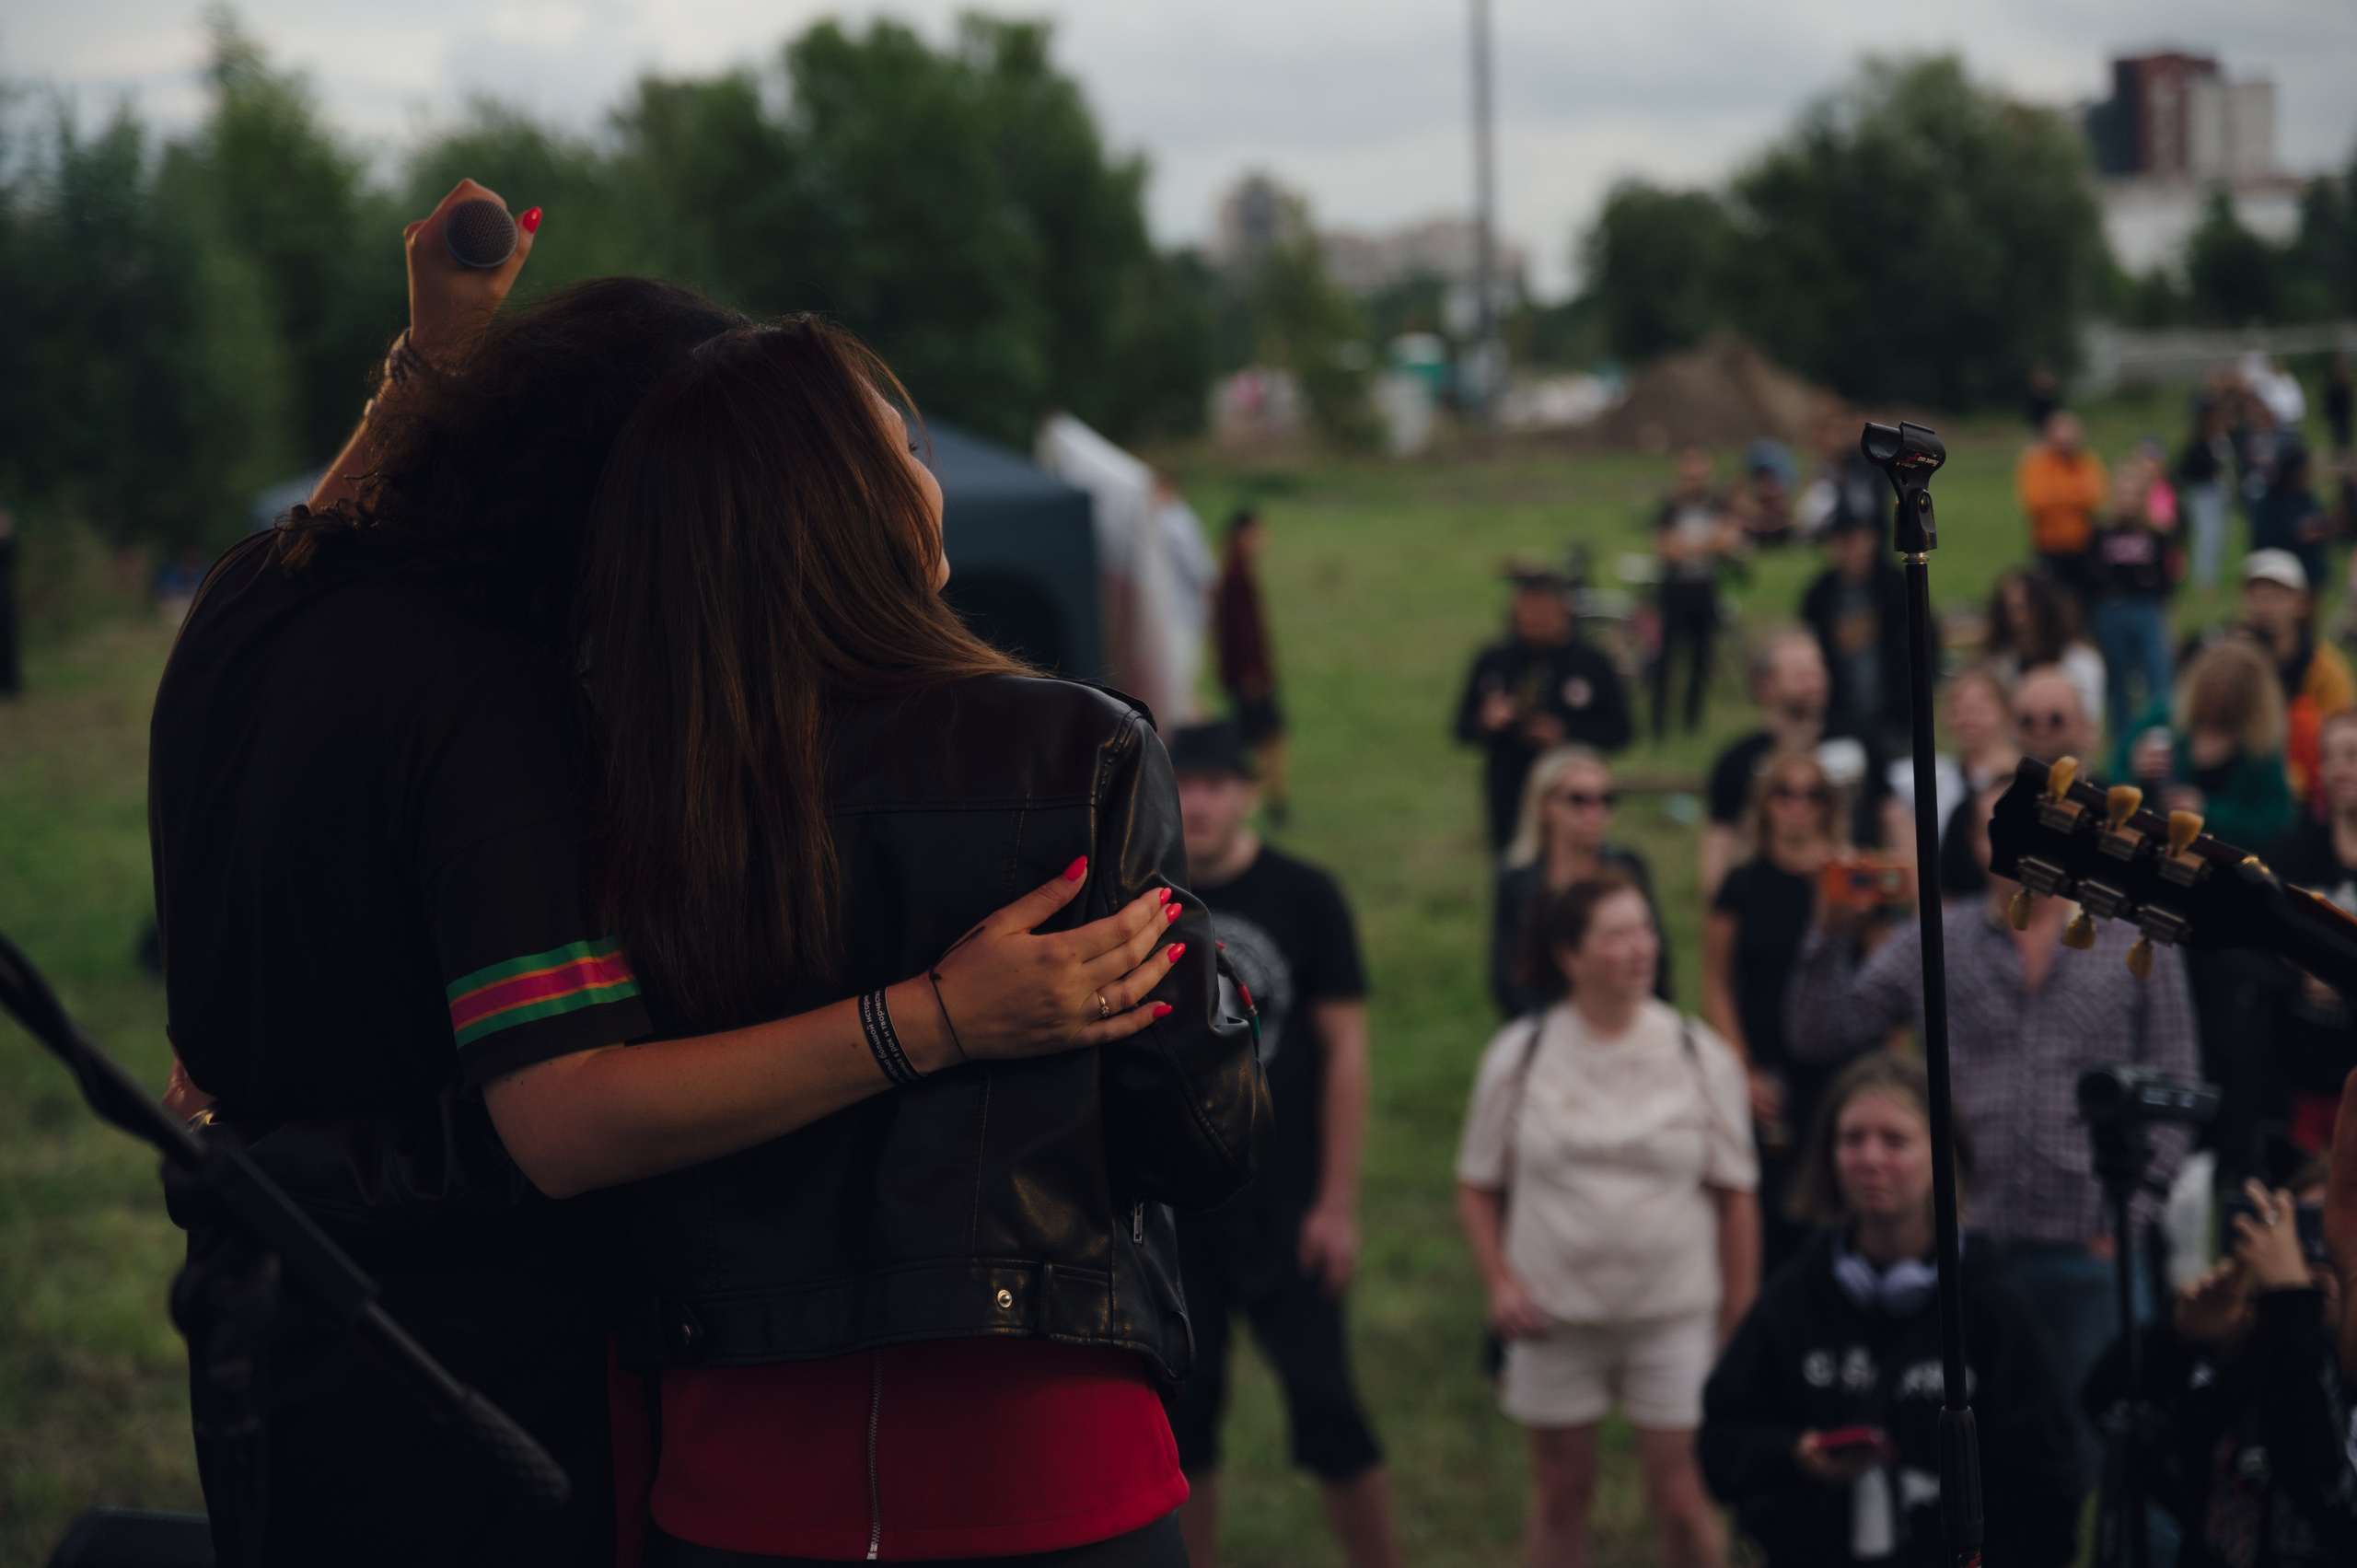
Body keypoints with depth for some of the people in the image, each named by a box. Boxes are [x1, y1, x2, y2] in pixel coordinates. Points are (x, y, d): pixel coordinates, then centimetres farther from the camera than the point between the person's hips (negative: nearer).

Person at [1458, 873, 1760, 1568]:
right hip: (1556, 1316, 1)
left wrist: (1738, 1324, 1)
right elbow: (1478, 1185, 6)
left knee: (1680, 1498, 0)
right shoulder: (1518, 1056, -3)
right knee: (1560, 1491, 12)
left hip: (1675, 1316, -1)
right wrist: (1500, 1283, -7)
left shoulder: (1701, 1057, -2)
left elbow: (1735, 1196, 2)